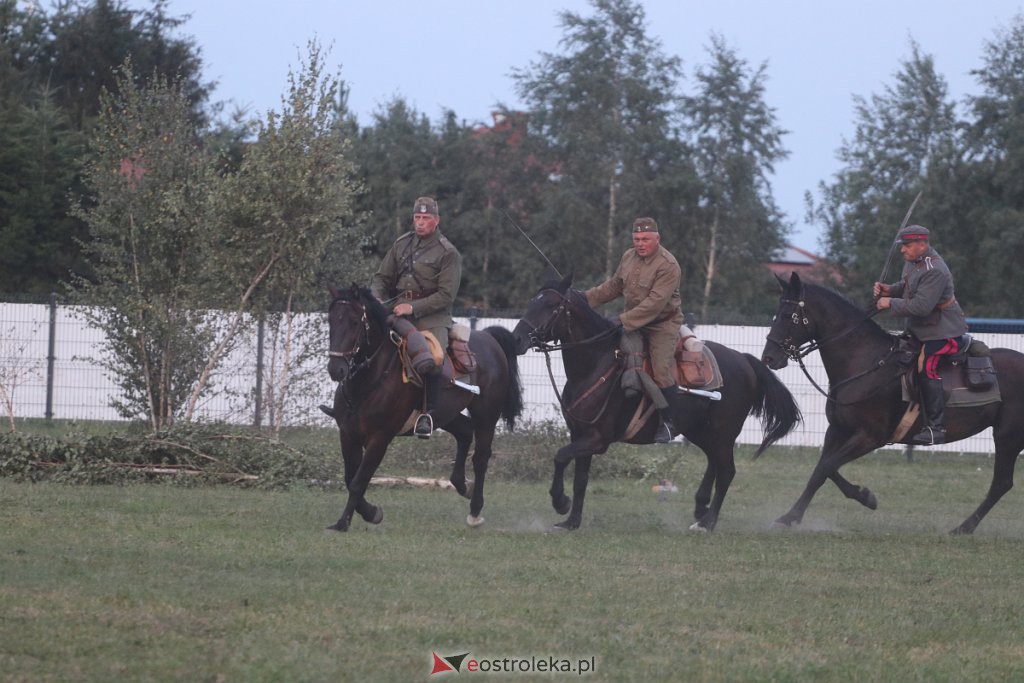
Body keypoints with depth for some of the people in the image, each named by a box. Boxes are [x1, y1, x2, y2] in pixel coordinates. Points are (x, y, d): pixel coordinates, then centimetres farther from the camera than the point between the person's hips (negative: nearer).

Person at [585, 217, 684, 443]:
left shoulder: (668, 266, -20)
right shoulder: (629, 257, 5)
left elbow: (655, 302, -28)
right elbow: (614, 286, 20)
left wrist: (624, 320, -32)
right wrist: (587, 298, 11)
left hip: (662, 324, -7)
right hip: (632, 321, 7)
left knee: (662, 370, -21)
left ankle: (667, 422, -7)